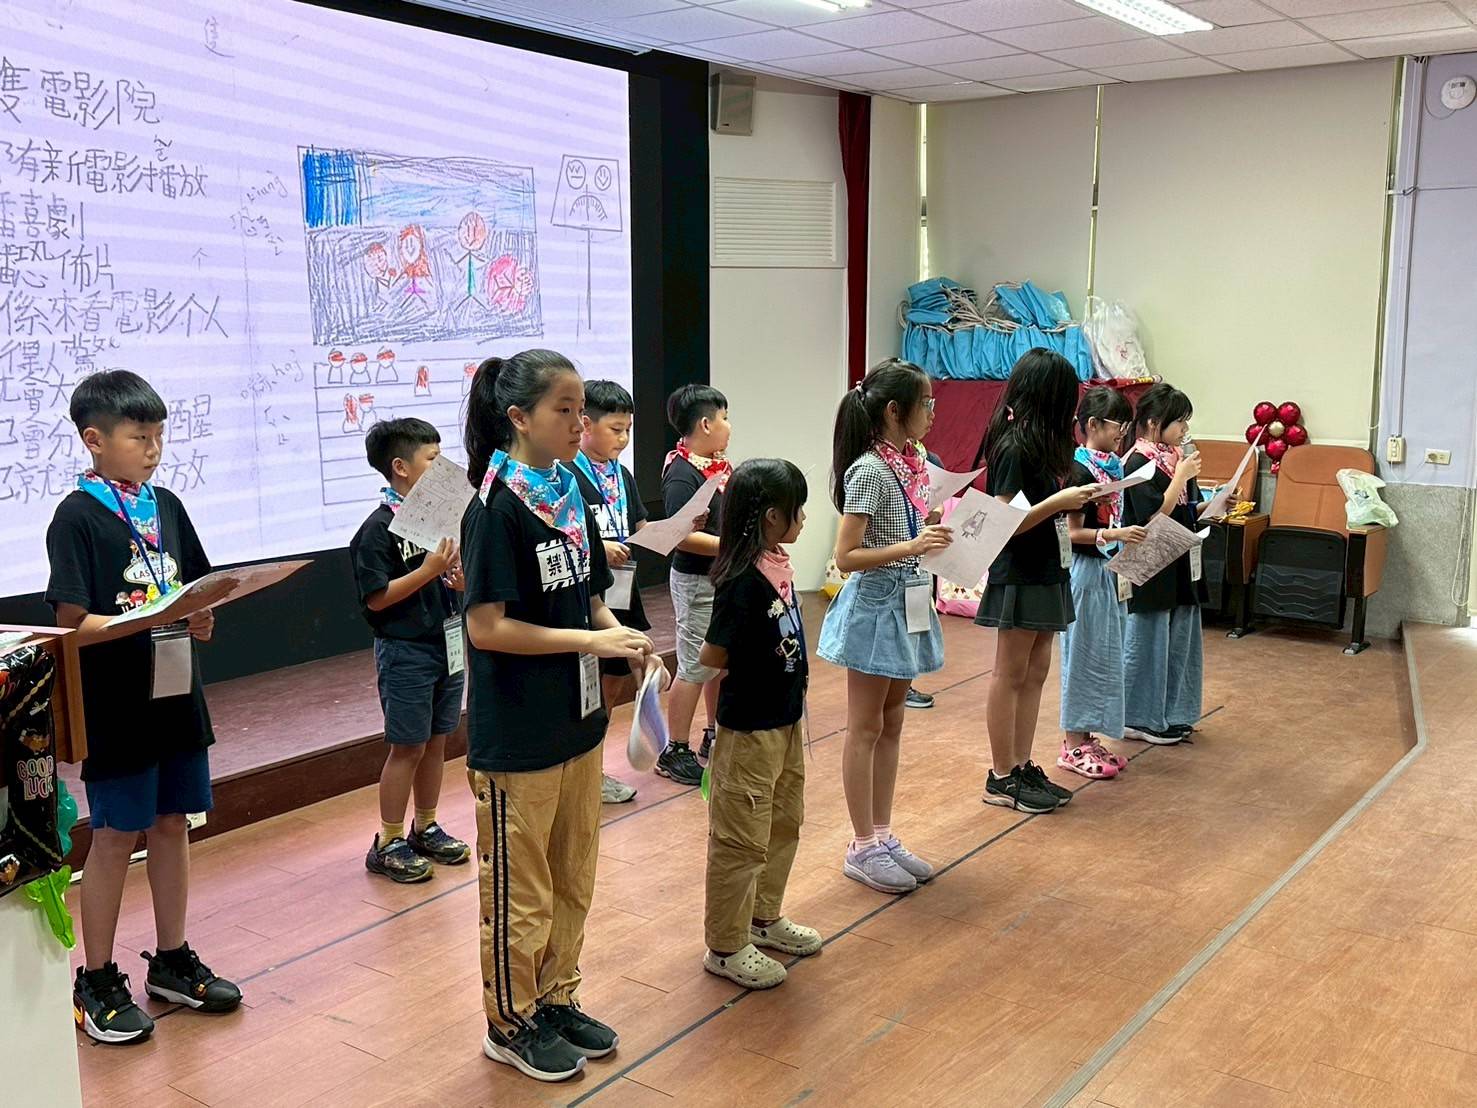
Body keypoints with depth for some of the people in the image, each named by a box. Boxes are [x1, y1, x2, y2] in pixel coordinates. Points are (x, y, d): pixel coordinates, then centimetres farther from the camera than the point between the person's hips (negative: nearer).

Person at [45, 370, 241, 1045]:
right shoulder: (77, 517, -10)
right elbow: (73, 625, -15)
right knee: (115, 837, 4)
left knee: (173, 824, 13)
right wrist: (157, 616, -26)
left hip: (176, 694, 6)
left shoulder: (166, 507, 7)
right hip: (116, 705, -5)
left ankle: (172, 962, 28)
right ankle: (97, 983, 20)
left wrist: (202, 618, -8)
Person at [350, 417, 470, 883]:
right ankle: (388, 843, 14)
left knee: (436, 740, 14)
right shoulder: (378, 528, -14)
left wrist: (461, 578, -6)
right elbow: (377, 598, -17)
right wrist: (429, 571, -23)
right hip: (405, 650, -6)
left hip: (447, 643, 7)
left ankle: (426, 827, 29)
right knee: (407, 747, 1)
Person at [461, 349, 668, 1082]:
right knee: (519, 889, 8)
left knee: (573, 877, 19)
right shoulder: (495, 509, -17)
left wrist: (624, 639, -5)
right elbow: (487, 628, -21)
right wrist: (593, 641, -21)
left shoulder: (571, 498, 5)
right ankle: (511, 1023, 26)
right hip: (517, 735, -8)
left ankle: (556, 1000, 36)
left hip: (577, 720, 8)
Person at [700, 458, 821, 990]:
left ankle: (764, 918, 42)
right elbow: (711, 656, -23)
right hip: (749, 730, -9)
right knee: (742, 841, 5)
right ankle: (725, 946, 21)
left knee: (784, 824, 23)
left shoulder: (778, 564, 0)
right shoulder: (742, 579, -25)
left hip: (785, 720, 9)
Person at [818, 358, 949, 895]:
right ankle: (862, 848, 15)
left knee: (891, 726, 15)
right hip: (875, 604, -8)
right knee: (865, 730, 3)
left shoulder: (911, 464, 6)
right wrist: (914, 547, -26)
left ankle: (883, 836, 26)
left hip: (907, 603, 8)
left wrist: (941, 539, -1)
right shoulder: (868, 471, -18)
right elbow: (847, 556, -19)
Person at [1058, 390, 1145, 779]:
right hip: (1087, 570, -9)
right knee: (1084, 655, -2)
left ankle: (1086, 737, 22)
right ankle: (1073, 746, 7)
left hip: (1108, 571, 9)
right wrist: (1116, 535, -27)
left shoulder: (1111, 467, 10)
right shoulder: (1081, 471, -14)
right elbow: (1074, 532, -17)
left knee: (1103, 655, 13)